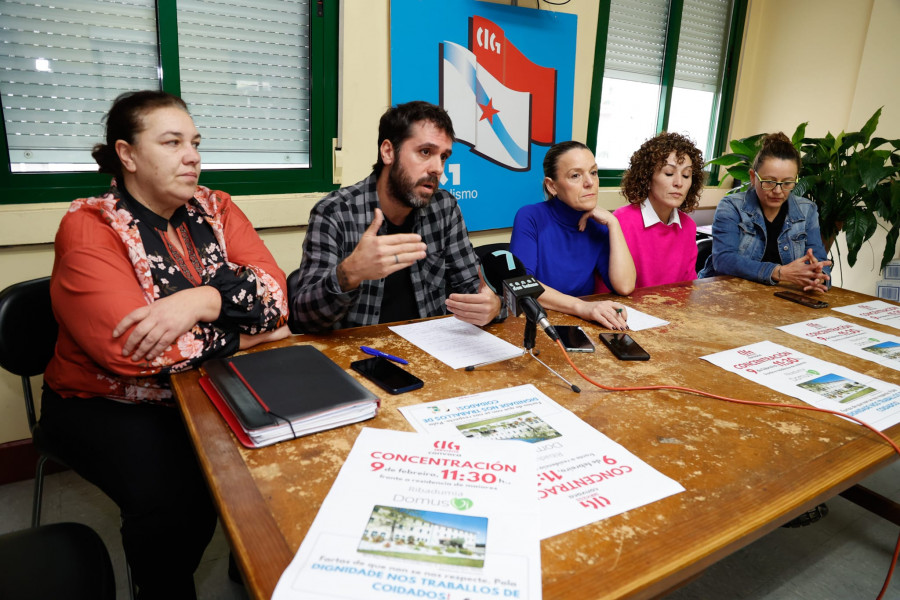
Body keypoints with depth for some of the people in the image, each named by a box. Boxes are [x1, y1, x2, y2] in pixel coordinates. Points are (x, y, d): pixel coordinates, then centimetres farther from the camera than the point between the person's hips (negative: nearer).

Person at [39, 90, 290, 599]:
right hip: (108, 404, -4)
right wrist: (245, 331, -17)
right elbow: (129, 348, -25)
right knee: (176, 497, -26)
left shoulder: (214, 208, 2)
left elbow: (274, 289, -11)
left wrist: (201, 300, -29)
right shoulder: (90, 228, -12)